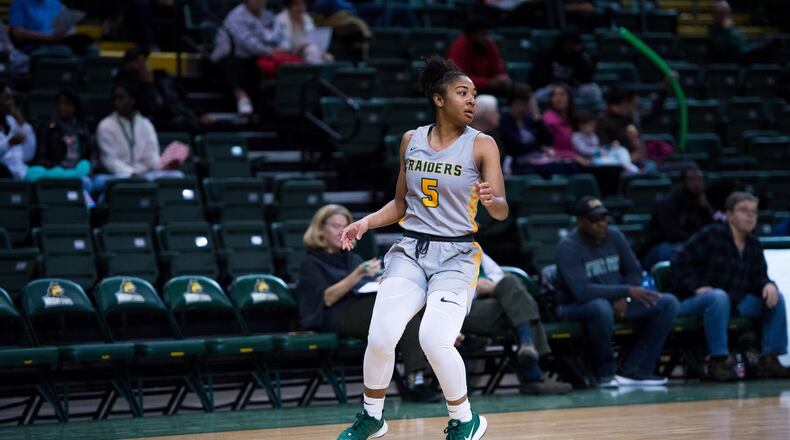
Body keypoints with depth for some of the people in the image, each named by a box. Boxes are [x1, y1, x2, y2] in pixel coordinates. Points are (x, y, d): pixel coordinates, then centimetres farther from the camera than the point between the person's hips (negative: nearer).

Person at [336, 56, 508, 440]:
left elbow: (502, 212, -11)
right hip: (411, 250, 3)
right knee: (380, 337, -11)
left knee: (434, 340, -22)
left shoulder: (481, 145, -5)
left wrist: (491, 199, -33)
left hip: (455, 255, -3)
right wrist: (366, 223, 2)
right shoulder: (411, 140, 6)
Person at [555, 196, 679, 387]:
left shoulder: (614, 236, 1)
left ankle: (632, 370, -15)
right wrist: (627, 290, -30)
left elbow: (634, 271, 10)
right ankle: (607, 373, -20)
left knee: (668, 303, -10)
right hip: (578, 307, -7)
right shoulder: (568, 247, -18)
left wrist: (623, 297, -12)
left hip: (618, 302, 7)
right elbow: (581, 291, -29)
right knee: (601, 307, -42)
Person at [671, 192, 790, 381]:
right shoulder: (710, 235, -10)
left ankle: (769, 360, -9)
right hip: (693, 301, -7)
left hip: (737, 301, 7)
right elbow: (680, 261, -13)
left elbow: (758, 278, 11)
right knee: (719, 297, -40)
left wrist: (768, 285, -14)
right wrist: (696, 287, -23)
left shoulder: (753, 244, 10)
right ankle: (717, 361, -37)